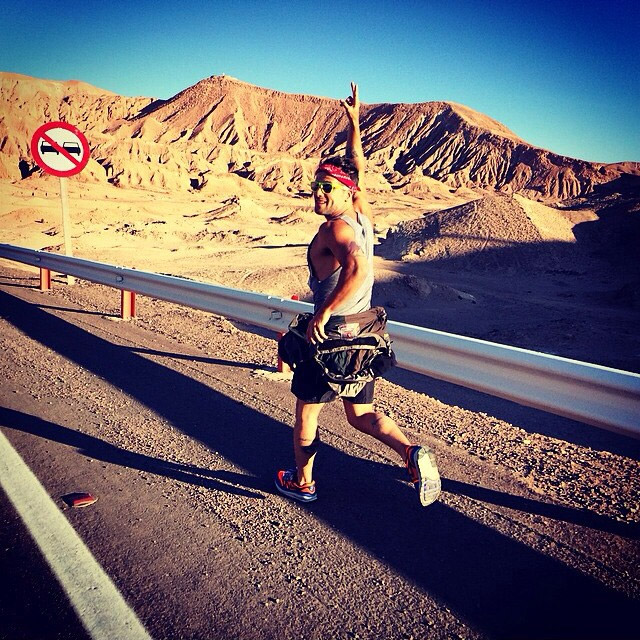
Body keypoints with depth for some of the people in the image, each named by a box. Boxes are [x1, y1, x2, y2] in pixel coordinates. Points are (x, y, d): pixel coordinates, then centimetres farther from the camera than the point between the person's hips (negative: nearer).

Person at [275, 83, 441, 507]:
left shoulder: (336, 228, -20)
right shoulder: (363, 216, 4)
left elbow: (359, 269, -39)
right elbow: (358, 169, 20)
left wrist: (324, 313, -31)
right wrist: (354, 122, 27)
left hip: (330, 334, -7)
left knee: (307, 412, 15)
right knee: (361, 414, 20)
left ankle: (302, 482, 31)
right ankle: (412, 453, -1)